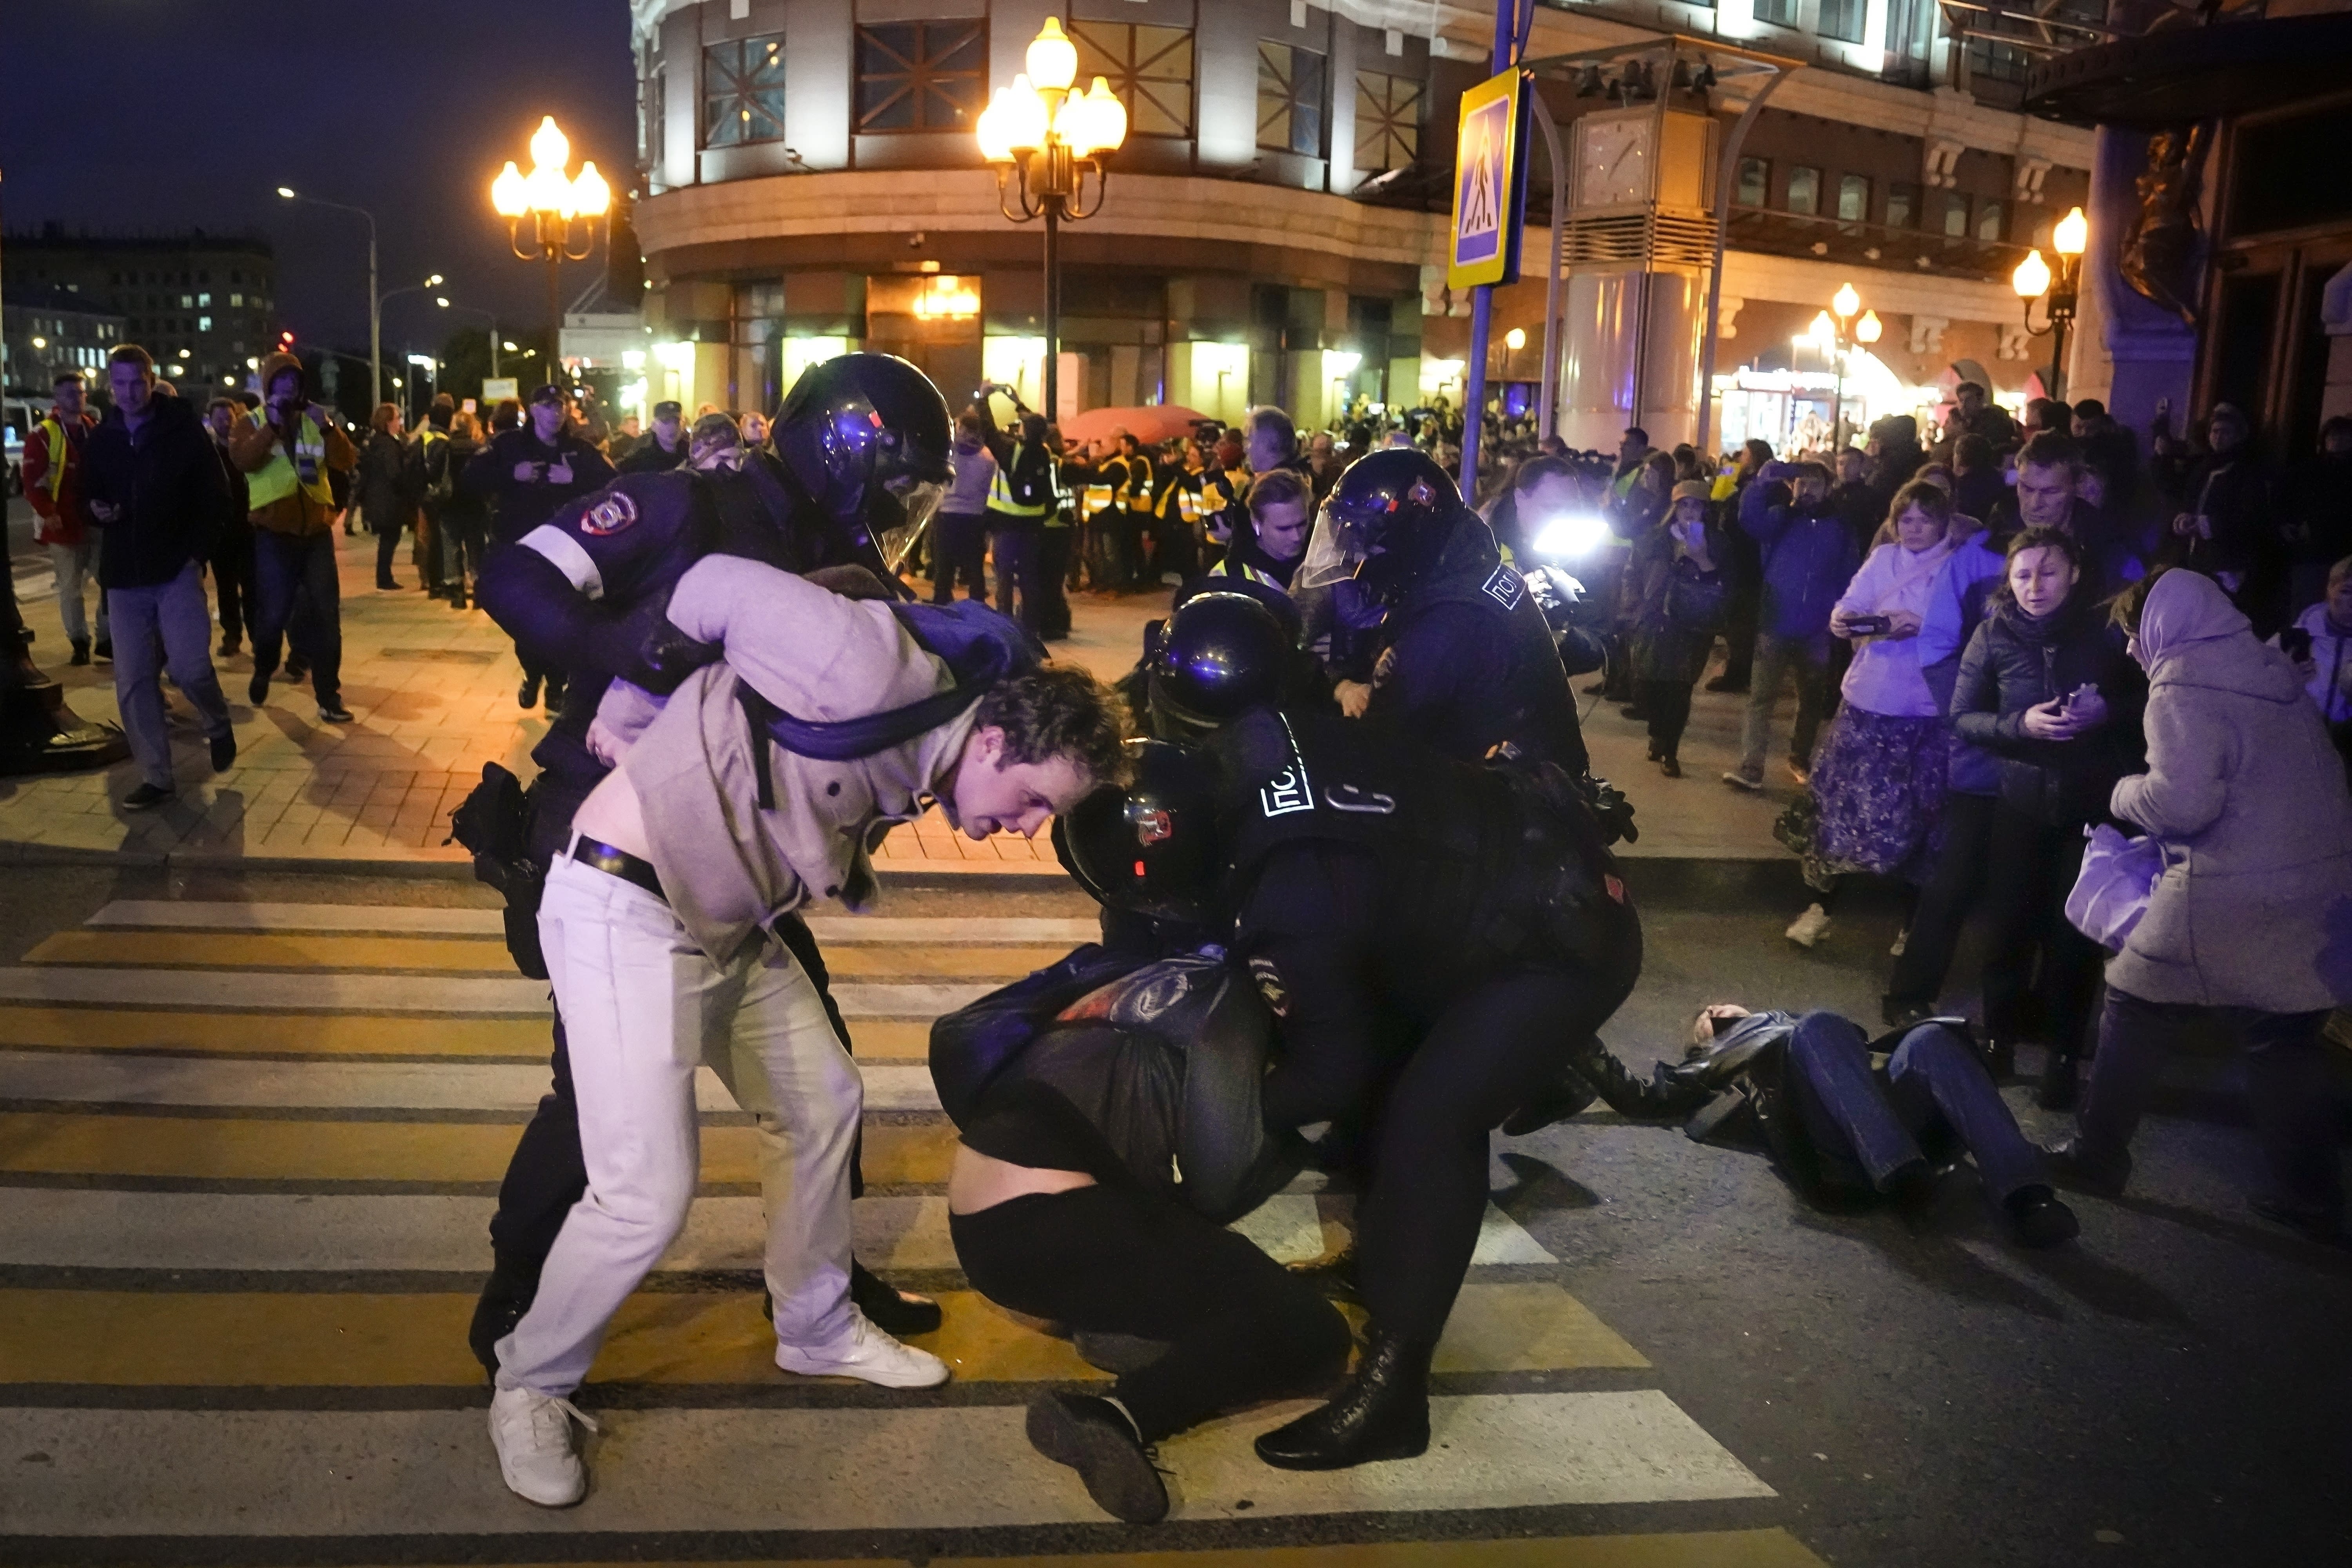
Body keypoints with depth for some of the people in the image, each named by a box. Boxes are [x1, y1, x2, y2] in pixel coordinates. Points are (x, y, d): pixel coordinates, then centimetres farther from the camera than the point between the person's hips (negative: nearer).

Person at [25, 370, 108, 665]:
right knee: (70, 587, 6)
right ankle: (79, 642, 15)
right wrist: (48, 513, -16)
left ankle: (107, 639, 15)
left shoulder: (98, 431, 11)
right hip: (64, 524, -4)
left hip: (98, 521, 4)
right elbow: (32, 479, -9)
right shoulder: (42, 435, -4)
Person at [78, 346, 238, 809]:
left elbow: (216, 496, -1)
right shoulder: (99, 440, 9)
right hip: (125, 576, 4)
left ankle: (218, 725, 16)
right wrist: (97, 510, -5)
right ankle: (156, 777, 8)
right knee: (132, 683, 0)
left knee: (190, 667, -16)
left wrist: (198, 551, -10)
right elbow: (88, 498, 19)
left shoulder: (184, 430, -1)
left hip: (177, 568, -4)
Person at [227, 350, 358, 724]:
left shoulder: (313, 423, 10)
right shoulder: (252, 424, 3)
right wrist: (272, 424, -25)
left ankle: (329, 696, 4)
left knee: (325, 614, 0)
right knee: (274, 613, -1)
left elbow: (346, 462, -4)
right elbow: (244, 459, -18)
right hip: (274, 535, -2)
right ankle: (262, 673, 27)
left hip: (317, 533, 2)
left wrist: (326, 427, -17)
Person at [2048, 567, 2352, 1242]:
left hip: (2230, 897, -7)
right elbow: (2261, 778, 18)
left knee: (2138, 1009, 9)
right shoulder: (2269, 669, 13)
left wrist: (2125, 794, 0)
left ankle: (2097, 1155, 18)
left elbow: (2181, 801, -20)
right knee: (2284, 1037, 16)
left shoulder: (2182, 684, -11)